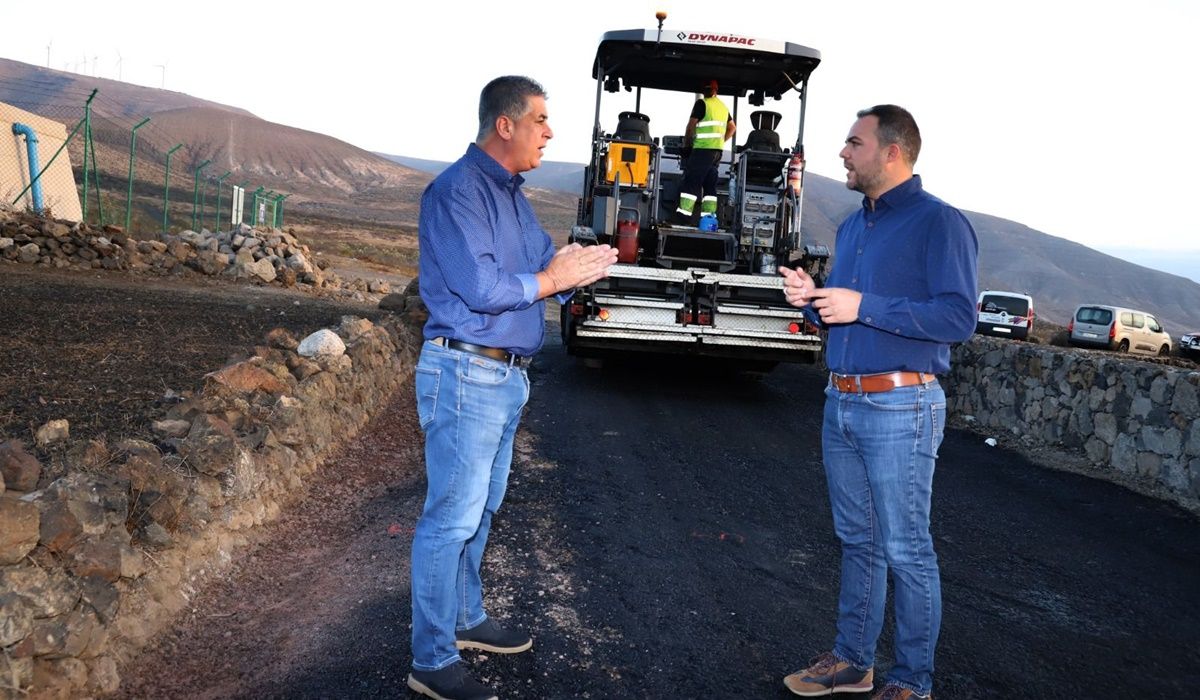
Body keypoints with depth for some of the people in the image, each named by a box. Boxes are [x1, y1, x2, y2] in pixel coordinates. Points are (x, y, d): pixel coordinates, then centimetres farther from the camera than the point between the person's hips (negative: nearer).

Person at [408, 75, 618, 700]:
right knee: (452, 517, -3)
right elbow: (480, 288, -24)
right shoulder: (458, 190, -15)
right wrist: (553, 279, -12)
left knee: (480, 510, 19)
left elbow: (542, 264, 14)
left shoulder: (511, 193, 15)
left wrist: (575, 267, -8)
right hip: (466, 374, -10)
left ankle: (466, 620, 34)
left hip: (507, 375, 10)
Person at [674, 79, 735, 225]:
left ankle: (683, 215, -12)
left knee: (691, 181, -7)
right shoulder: (723, 106, 19)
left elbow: (691, 125, -7)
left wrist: (686, 143, 3)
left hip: (703, 148, -7)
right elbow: (732, 127, 26)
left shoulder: (702, 103, -5)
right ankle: (708, 216, 6)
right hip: (718, 150, 7)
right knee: (710, 184, 9)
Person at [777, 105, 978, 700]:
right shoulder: (852, 225, 16)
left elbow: (958, 318, -18)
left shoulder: (938, 222, -9)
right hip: (841, 404, 8)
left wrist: (862, 307, -21)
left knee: (905, 550, 2)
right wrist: (812, 299, 0)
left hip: (899, 409, -8)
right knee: (857, 540, 16)